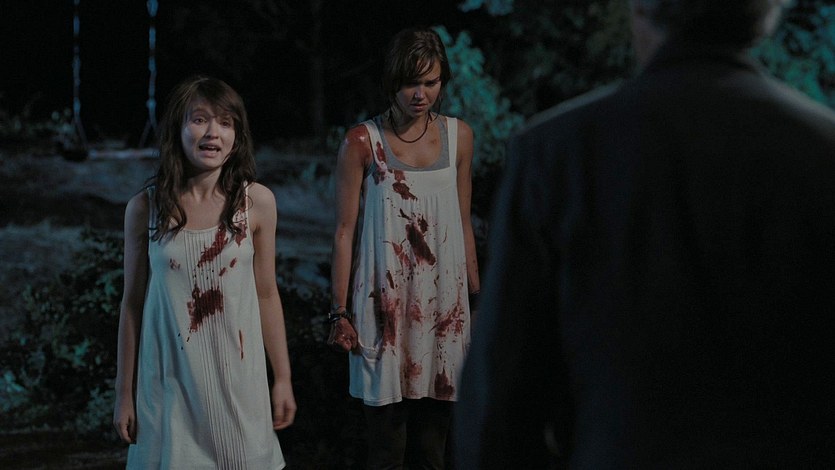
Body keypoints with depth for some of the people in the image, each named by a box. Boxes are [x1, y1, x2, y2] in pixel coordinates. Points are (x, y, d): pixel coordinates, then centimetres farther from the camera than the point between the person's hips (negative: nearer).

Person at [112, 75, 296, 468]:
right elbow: (133, 303, 3)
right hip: (169, 378, 0)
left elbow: (266, 294, 3)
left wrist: (282, 378, 5)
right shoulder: (145, 208, -4)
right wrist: (124, 392, 5)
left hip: (236, 374, 0)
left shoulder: (257, 203, -4)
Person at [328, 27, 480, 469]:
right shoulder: (362, 142, -4)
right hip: (384, 307, -3)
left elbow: (463, 224, 13)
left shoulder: (457, 136, 7)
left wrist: (476, 298, 12)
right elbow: (345, 231, -2)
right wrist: (340, 313, -4)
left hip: (444, 305, 3)